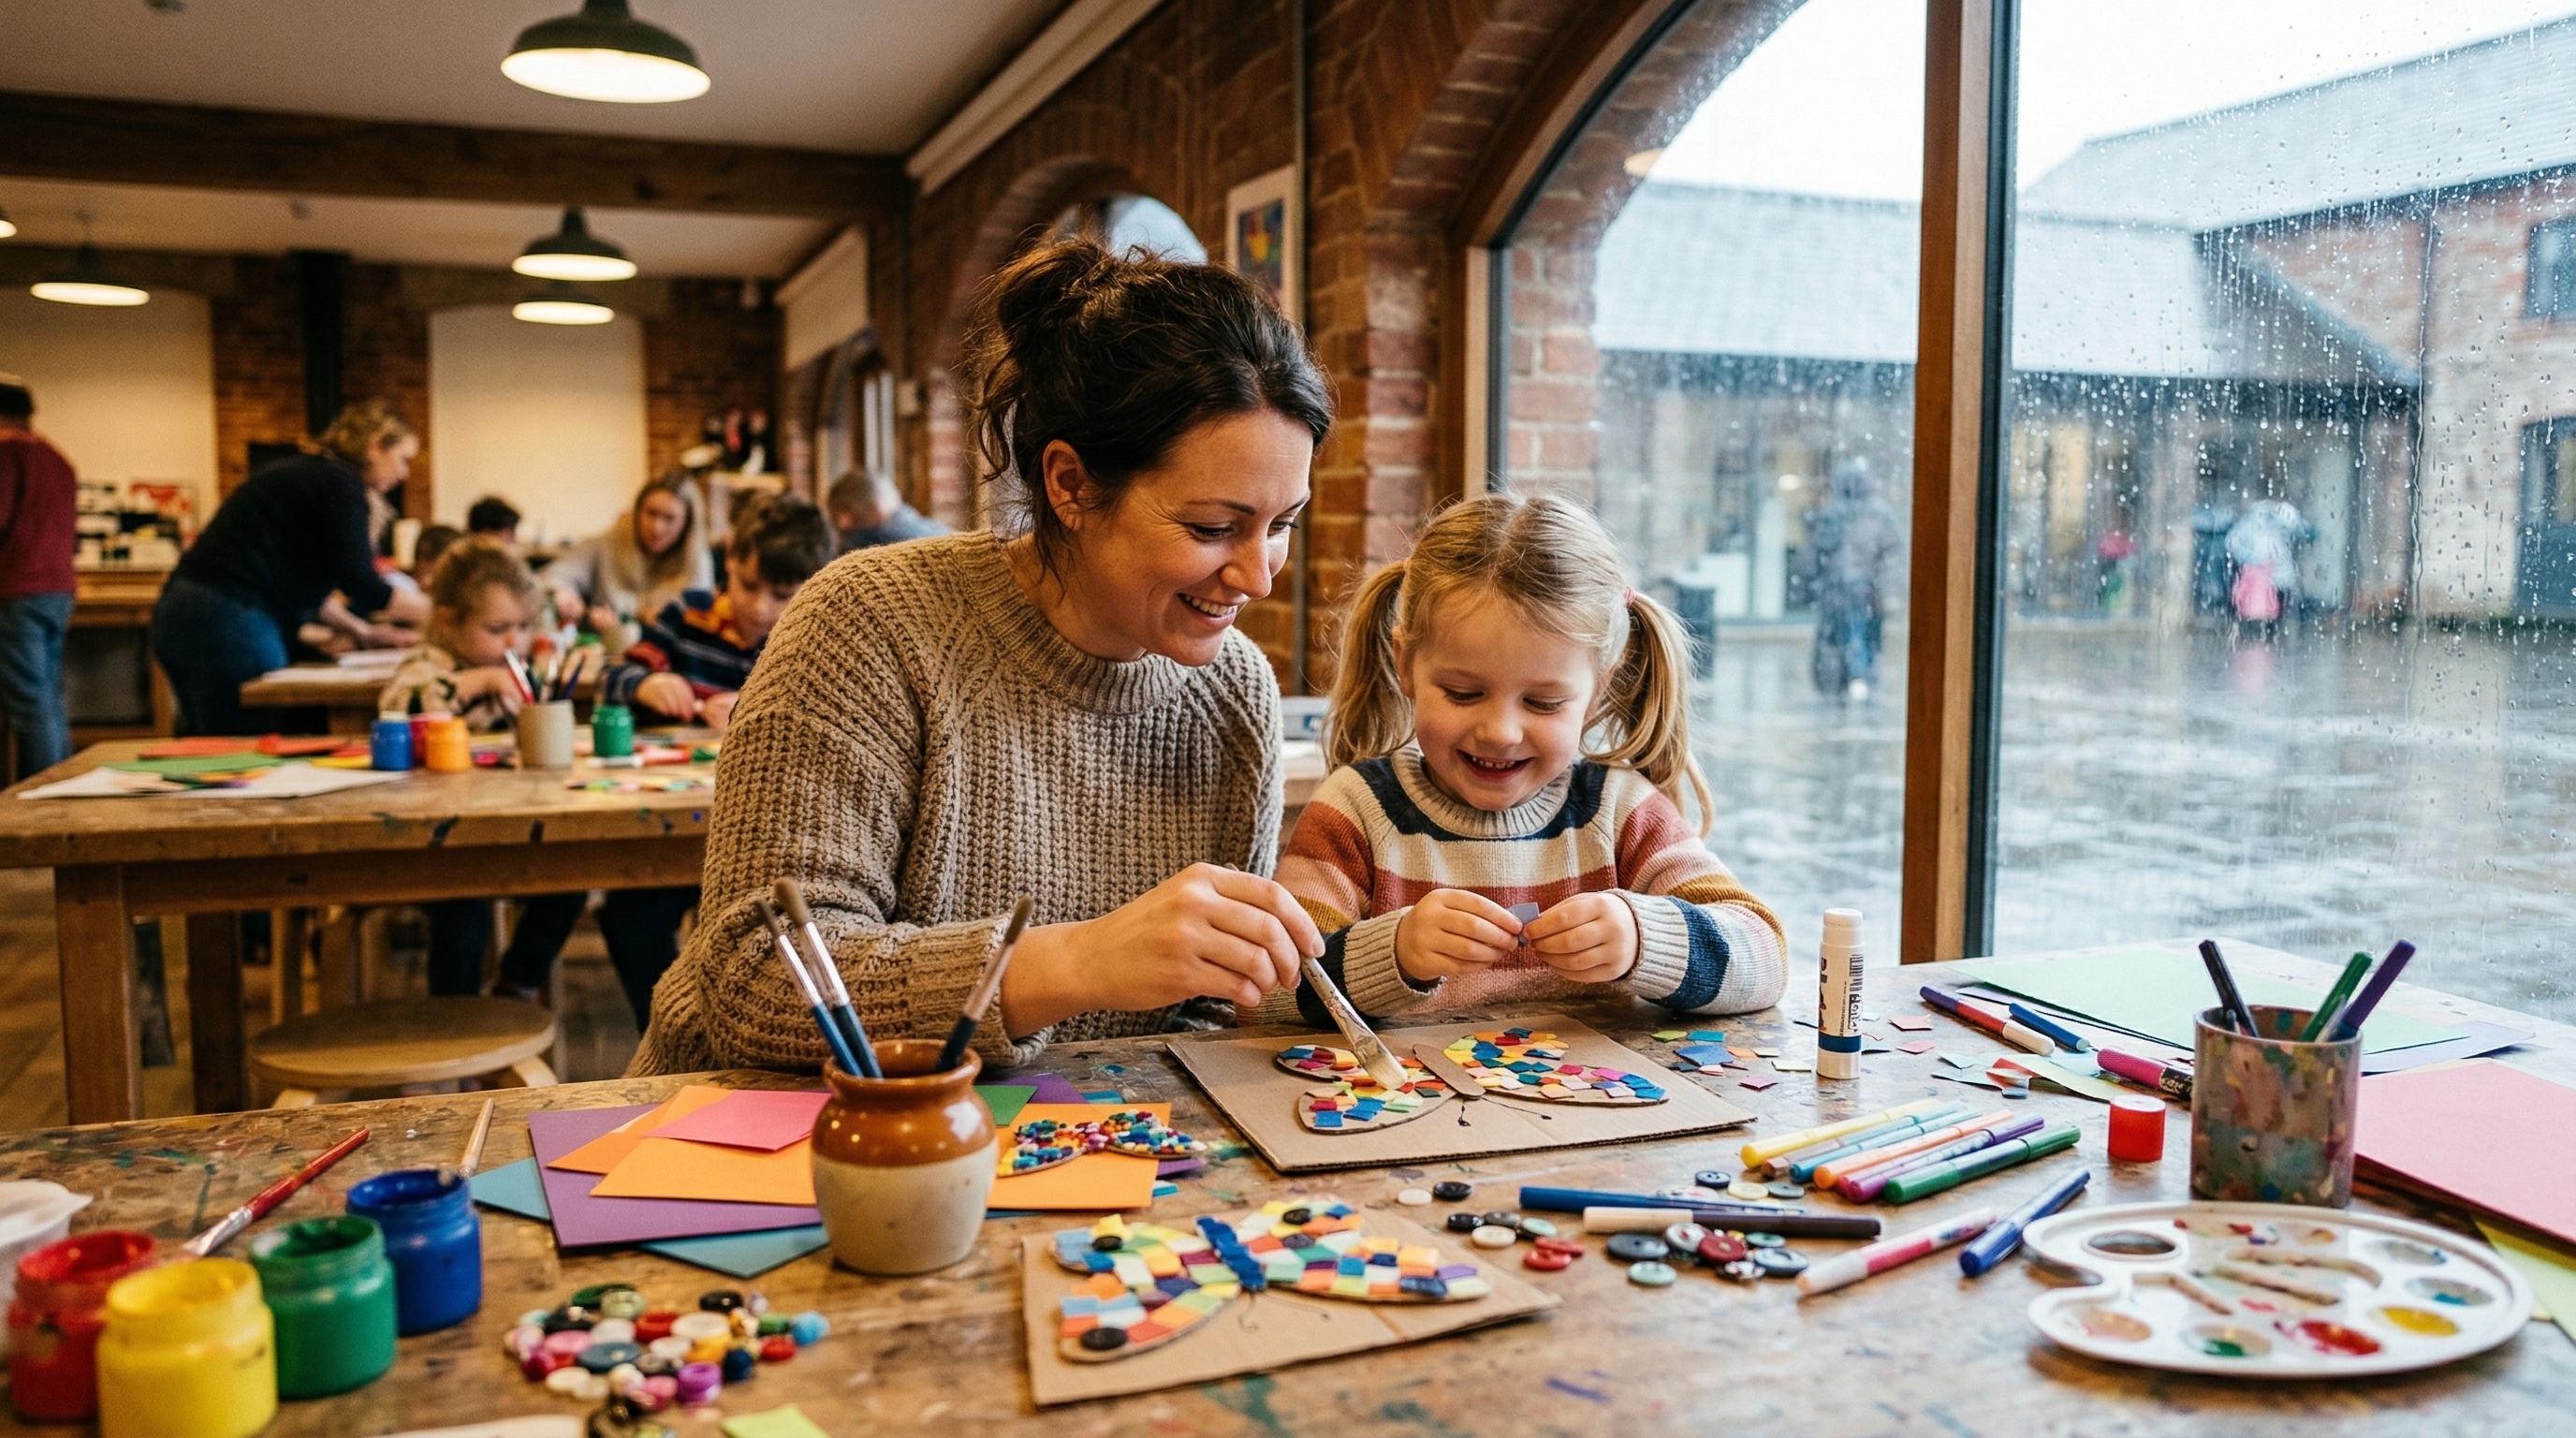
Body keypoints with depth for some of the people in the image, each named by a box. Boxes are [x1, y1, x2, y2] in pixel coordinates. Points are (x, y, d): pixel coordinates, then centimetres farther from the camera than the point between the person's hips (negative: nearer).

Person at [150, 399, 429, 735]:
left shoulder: (304, 472, 21)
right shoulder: (340, 482, -8)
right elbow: (361, 585, -13)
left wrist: (362, 631, 23)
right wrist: (435, 611, -2)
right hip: (229, 623, -10)